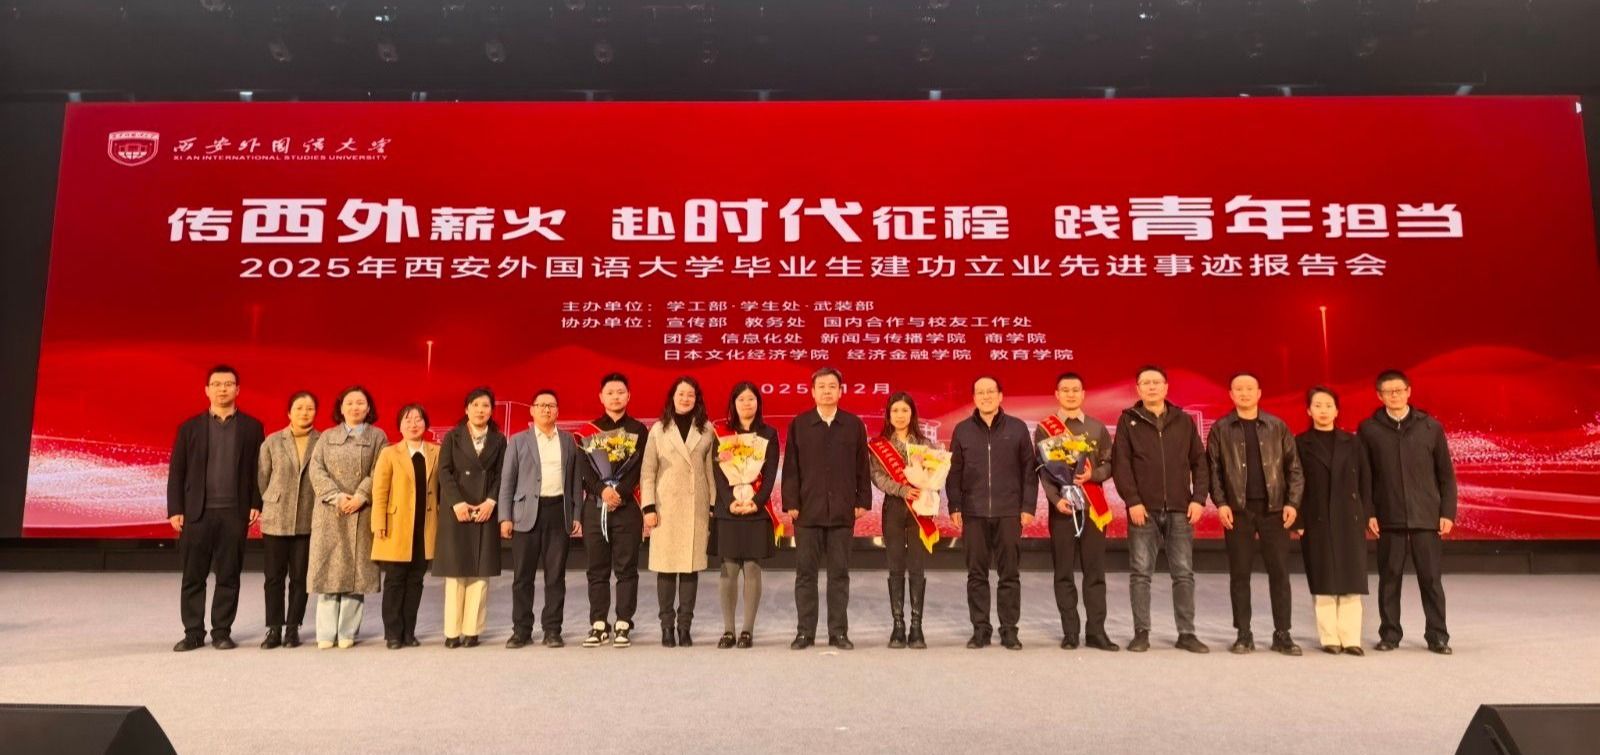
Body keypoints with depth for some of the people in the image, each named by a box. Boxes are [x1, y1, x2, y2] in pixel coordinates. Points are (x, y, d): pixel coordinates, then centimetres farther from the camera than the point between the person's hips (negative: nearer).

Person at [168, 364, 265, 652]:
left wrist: (256, 504, -4)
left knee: (228, 576, 4)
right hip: (197, 513, 1)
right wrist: (175, 510, -2)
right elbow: (176, 471, 5)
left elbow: (259, 470, 5)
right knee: (193, 577, 4)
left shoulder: (251, 427, 6)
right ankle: (193, 633, 14)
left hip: (234, 513, 0)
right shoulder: (189, 427, 7)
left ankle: (222, 631, 13)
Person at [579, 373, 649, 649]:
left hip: (627, 505, -1)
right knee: (597, 569, 5)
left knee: (626, 569, 0)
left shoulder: (638, 429, 7)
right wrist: (603, 490, -14)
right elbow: (585, 466, 2)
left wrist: (620, 492, -15)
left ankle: (623, 626, 5)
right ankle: (598, 625, 12)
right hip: (595, 505, 2)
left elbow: (639, 467, -2)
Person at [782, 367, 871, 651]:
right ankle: (805, 632, 13)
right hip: (807, 511, 0)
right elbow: (791, 467, 2)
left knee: (839, 574, 6)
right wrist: (791, 503, -3)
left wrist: (862, 501, 1)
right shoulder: (799, 424, 4)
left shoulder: (854, 424, 6)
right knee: (805, 573, 5)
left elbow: (862, 467, 7)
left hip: (843, 511, 0)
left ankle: (838, 632, 14)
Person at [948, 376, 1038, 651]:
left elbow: (1029, 470, 5)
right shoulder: (962, 430, 8)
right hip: (974, 513, 1)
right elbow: (954, 473, 8)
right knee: (976, 574, 5)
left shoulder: (1017, 428, 5)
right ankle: (980, 629, 13)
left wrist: (1028, 507, -1)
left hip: (1009, 513, -1)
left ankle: (1009, 630, 12)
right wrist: (955, 507, 1)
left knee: (1009, 573, 3)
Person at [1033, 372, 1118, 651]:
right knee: (1063, 572, 2)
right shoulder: (1044, 428, 5)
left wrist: (1093, 474, -13)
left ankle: (1096, 631, 6)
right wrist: (1056, 499, -14)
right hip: (1061, 506, -1)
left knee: (1095, 571, 1)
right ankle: (1070, 632, 8)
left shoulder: (1097, 427, 10)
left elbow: (1109, 464, 8)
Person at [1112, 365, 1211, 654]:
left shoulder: (1184, 420, 10)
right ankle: (1141, 633, 9)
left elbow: (1199, 462, 10)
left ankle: (1186, 633, 14)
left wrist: (1198, 498, -1)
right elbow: (1120, 464, -2)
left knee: (1184, 573, 5)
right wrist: (1132, 501, -11)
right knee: (1140, 573, 1)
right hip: (1144, 510, -2)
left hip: (1180, 510, 2)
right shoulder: (1128, 420, 4)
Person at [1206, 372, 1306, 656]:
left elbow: (1294, 467, 6)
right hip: (1237, 510, 0)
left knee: (1280, 572, 2)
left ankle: (1282, 634, 11)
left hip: (1274, 508, 1)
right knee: (1239, 573, 3)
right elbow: (1213, 469, 2)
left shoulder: (1277, 427, 6)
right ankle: (1243, 635, 11)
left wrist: (1292, 502, -3)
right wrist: (1220, 503, -8)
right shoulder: (1221, 429, 4)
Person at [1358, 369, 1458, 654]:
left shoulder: (1431, 426, 3)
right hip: (1388, 518, 0)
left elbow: (1446, 473, 5)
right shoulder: (1368, 429, 1)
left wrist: (1448, 512, -1)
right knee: (1389, 578, 5)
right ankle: (1389, 634, 15)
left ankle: (1437, 635, 14)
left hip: (1426, 516, 0)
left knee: (1430, 577, 3)